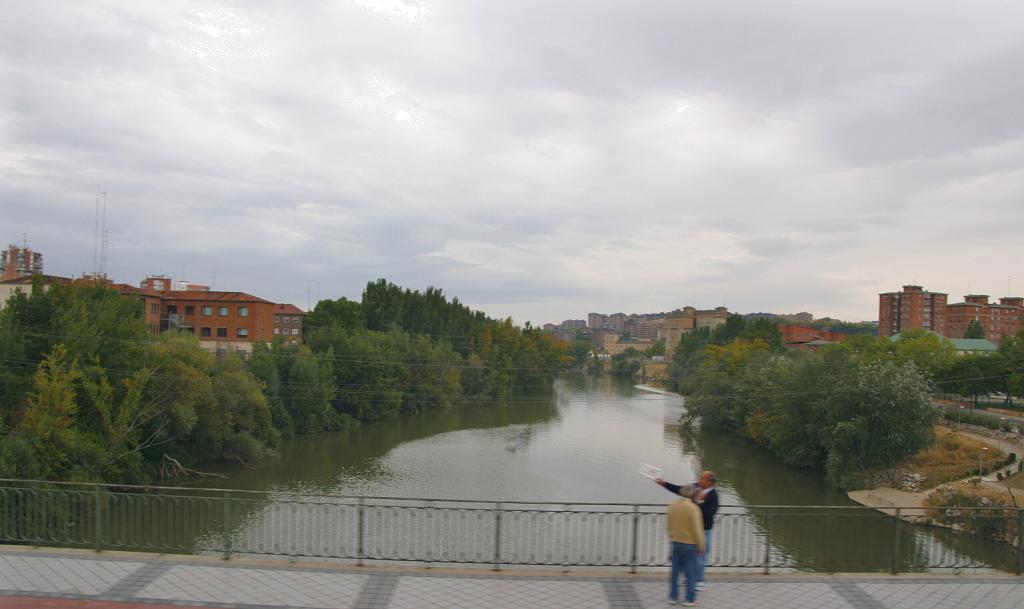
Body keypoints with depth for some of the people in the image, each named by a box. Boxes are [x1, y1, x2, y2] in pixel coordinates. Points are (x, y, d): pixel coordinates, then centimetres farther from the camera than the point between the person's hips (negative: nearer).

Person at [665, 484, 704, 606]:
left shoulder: (672, 506, 1)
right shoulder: (692, 508, -19)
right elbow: (697, 529, -17)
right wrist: (701, 546, -7)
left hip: (675, 543, 6)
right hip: (690, 544, -6)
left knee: (675, 571, 13)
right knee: (691, 573, 5)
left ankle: (673, 597, 19)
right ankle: (690, 599, 9)